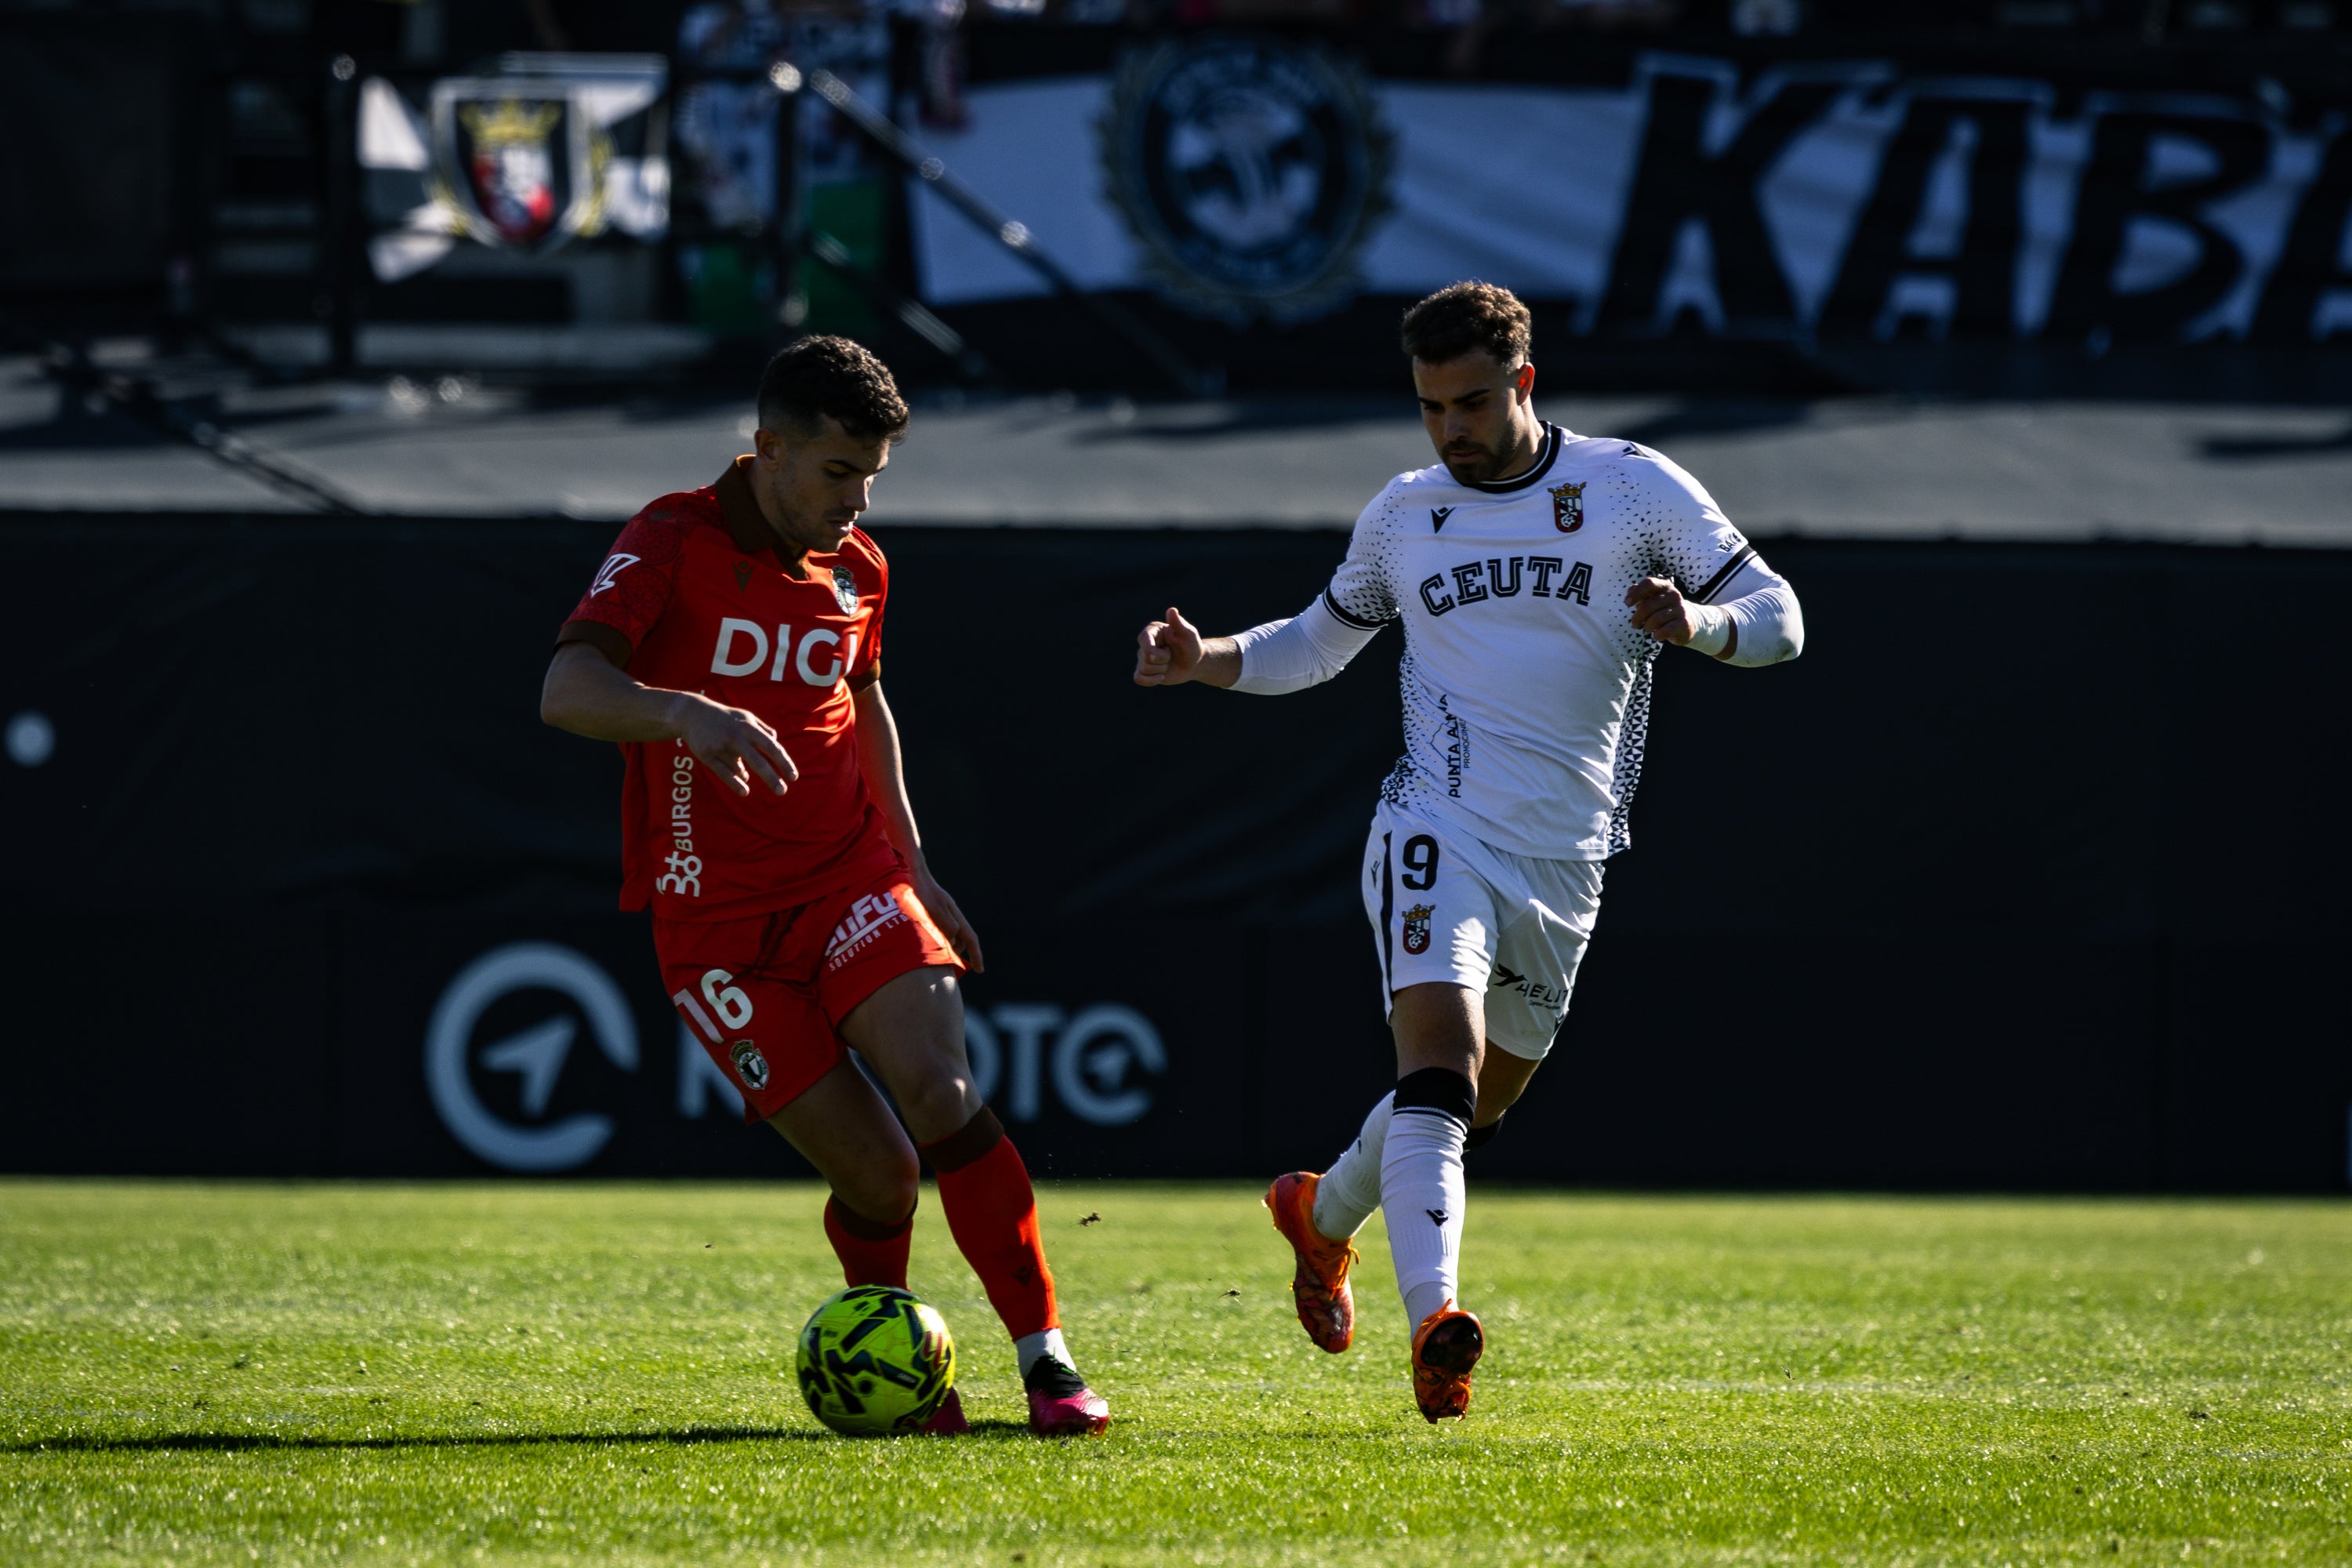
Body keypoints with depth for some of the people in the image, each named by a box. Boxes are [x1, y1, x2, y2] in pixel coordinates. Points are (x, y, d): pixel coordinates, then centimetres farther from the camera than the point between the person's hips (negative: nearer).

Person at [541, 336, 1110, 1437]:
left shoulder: (857, 570, 8)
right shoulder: (673, 544, -10)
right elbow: (565, 692, -23)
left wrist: (912, 867, 24)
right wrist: (686, 712, -43)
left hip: (849, 880, 4)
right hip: (716, 919, -4)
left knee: (940, 1091, -20)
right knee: (874, 1171, -11)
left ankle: (1045, 1359, -17)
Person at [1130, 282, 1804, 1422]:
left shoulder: (1635, 490, 1)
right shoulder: (1401, 517, 9)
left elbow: (1776, 618, 1)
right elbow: (1318, 642, 24)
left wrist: (1694, 623, -21)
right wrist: (1206, 661, 6)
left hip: (1565, 860, 1)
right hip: (1438, 830, -1)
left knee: (1480, 1101, 14)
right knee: (1440, 1057, -25)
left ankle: (1323, 1213, 43)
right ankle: (1433, 1319, -36)